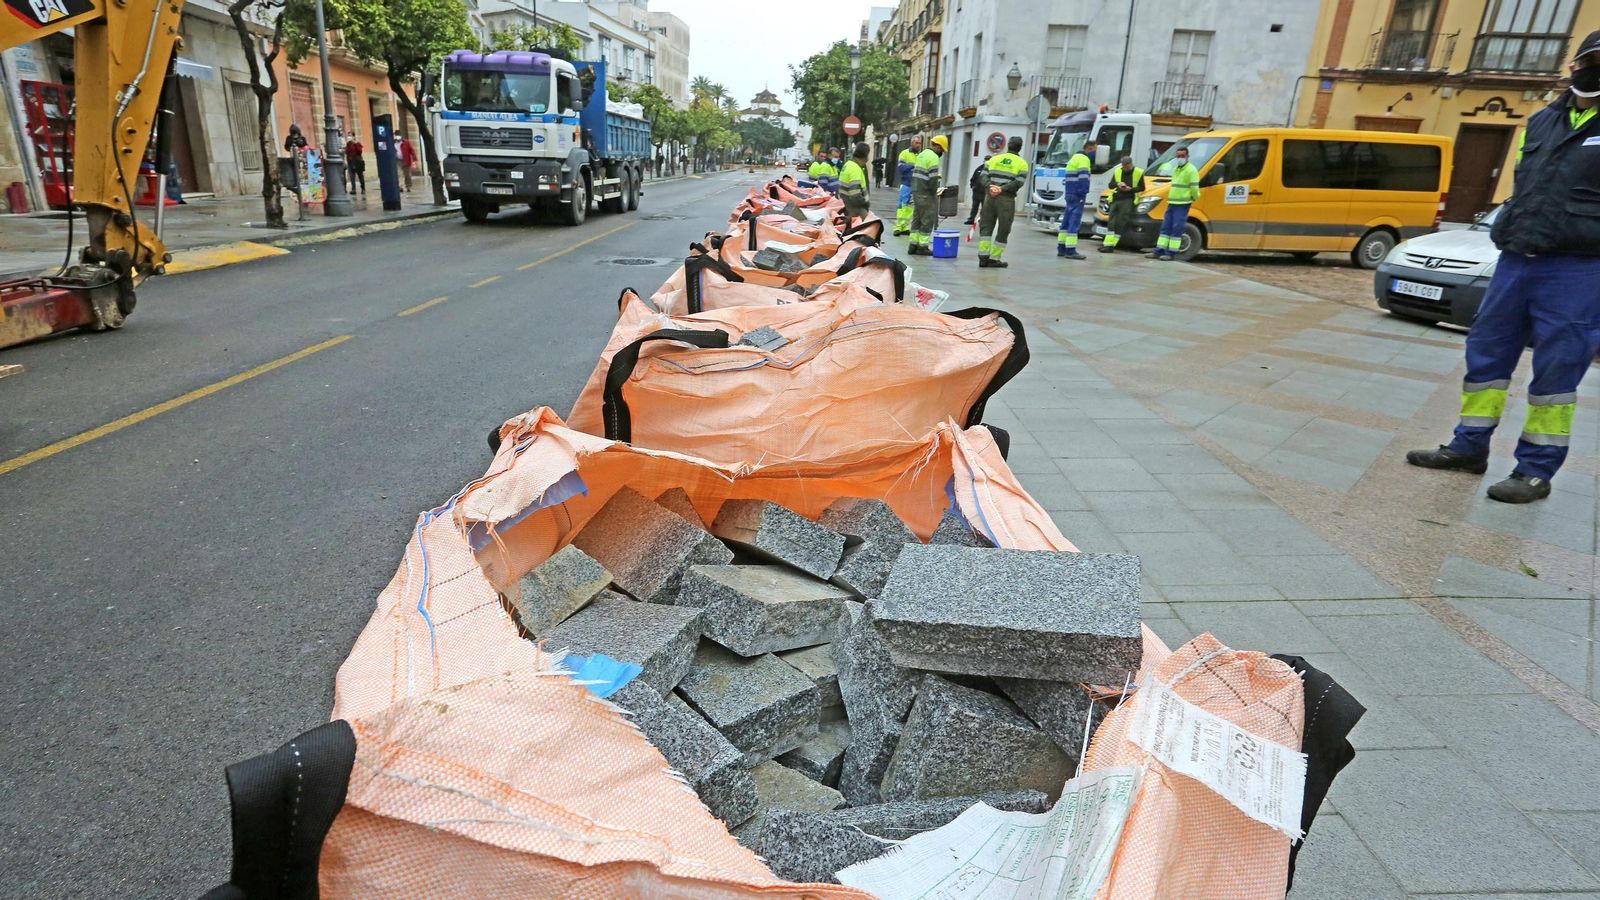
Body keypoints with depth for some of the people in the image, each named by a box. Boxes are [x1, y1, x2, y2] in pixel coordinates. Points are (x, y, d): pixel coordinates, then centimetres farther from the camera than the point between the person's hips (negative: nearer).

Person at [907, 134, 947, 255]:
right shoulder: (933, 158, -13)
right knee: (928, 220, -3)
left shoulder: (922, 154, 16)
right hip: (925, 194, -9)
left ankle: (913, 245, 15)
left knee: (917, 219, 13)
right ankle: (923, 246, -1)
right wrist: (934, 192, -5)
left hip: (916, 191, 9)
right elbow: (933, 178, -19)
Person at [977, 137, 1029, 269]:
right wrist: (1002, 189, -11)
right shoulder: (1022, 163, 4)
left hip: (990, 196, 3)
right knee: (1003, 230, 5)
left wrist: (989, 186, -9)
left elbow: (984, 175, 3)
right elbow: (1018, 182, -9)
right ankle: (994, 259, 3)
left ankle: (983, 257, 0)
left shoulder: (994, 159, 14)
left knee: (986, 226, 8)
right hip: (1006, 199, -3)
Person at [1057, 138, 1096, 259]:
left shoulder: (1076, 157, 22)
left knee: (1067, 221, 12)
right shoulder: (1083, 159, -10)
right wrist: (1083, 193, -21)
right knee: (1075, 221, -11)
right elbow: (1083, 178, -22)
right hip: (1077, 195, -10)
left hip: (1070, 193, 10)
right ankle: (1070, 250, -13)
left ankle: (1061, 248, 17)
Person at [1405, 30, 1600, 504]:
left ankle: (1536, 470, 6)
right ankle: (1469, 446, 22)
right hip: (1515, 260, 6)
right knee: (1486, 352, 10)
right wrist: (1515, 229, 13)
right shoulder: (1542, 120, 14)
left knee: (1556, 371, -2)